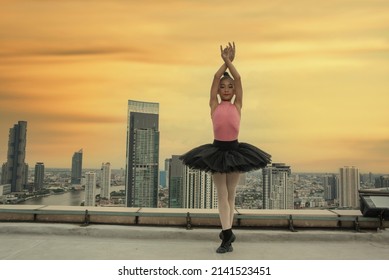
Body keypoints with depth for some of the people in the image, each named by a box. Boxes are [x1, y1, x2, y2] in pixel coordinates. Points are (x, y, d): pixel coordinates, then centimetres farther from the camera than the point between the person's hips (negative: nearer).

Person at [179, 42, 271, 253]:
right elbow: (216, 77, 1)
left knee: (230, 194, 9)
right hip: (217, 150, 0)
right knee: (222, 194, 2)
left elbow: (238, 79, 0)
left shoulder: (237, 105, 6)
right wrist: (225, 61, 9)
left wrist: (229, 61, 5)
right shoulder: (214, 105, 5)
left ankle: (226, 235, 19)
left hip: (234, 149, 1)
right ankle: (228, 234, 7)